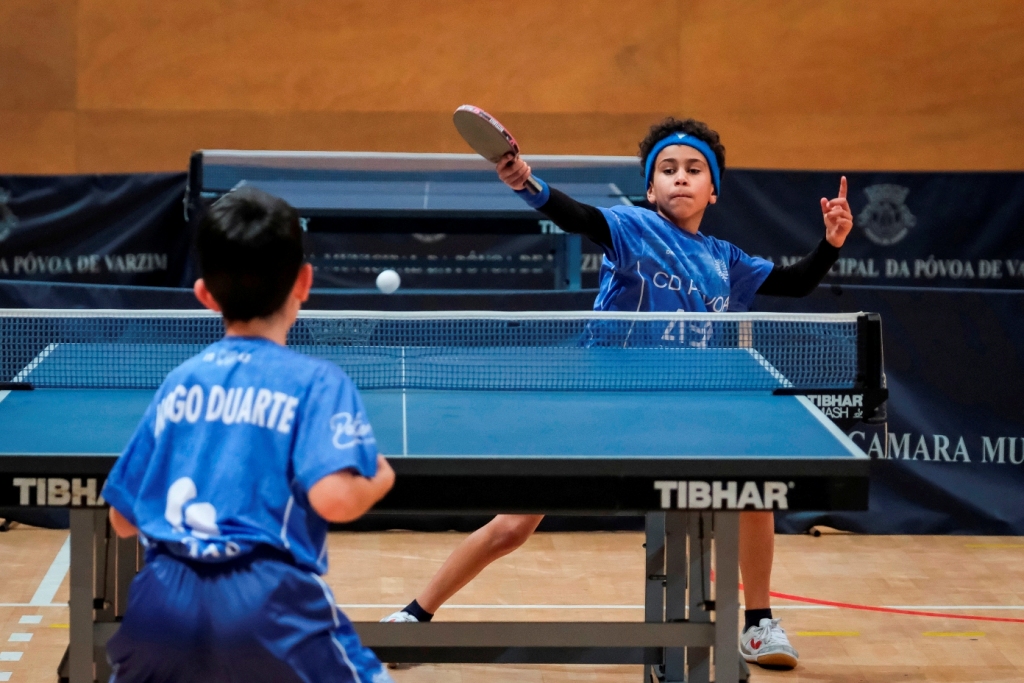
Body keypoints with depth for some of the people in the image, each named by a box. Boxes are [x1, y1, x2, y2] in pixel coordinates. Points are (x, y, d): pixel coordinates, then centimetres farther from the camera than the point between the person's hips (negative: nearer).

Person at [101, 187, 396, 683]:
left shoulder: (178, 382, 15)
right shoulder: (316, 381, 2)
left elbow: (122, 518, 18)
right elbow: (333, 497, -14)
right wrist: (380, 480, 8)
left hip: (164, 600, 4)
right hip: (269, 604, -4)